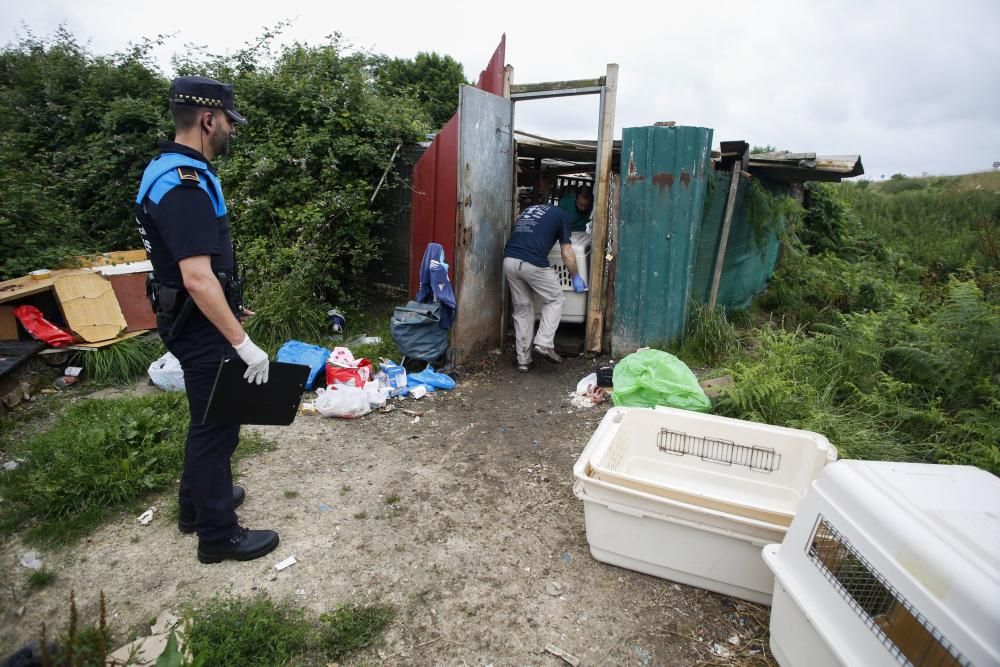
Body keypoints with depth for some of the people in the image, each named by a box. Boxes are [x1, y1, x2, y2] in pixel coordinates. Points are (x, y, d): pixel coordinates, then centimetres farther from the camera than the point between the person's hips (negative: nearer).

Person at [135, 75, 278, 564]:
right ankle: (219, 535, 19)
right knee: (216, 425, 2)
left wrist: (228, 302, 24)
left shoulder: (168, 170, 9)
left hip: (190, 320, 10)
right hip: (202, 329, -10)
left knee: (207, 418, 23)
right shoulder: (185, 185, -24)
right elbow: (197, 277, -31)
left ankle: (197, 503, 41)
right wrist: (242, 342, -28)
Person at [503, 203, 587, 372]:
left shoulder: (529, 209, 31)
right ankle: (544, 343, 3)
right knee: (555, 299, 17)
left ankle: (523, 360, 17)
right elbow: (567, 254, 12)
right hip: (532, 263, -5)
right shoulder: (562, 214, 15)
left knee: (522, 308, 17)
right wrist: (576, 277, 25)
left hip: (509, 260, 5)